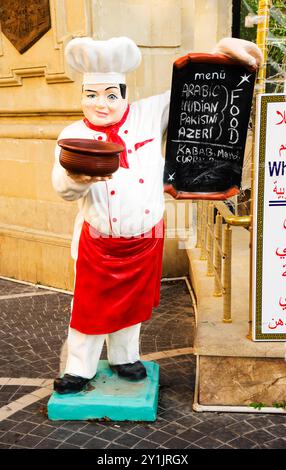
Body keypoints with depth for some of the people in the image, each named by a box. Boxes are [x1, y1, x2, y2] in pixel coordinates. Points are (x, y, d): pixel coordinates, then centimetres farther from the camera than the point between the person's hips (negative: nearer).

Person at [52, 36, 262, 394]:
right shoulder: (74, 135, -9)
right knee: (90, 305, 11)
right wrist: (78, 178, -47)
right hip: (98, 241, -2)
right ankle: (79, 369, 32)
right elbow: (63, 187, -23)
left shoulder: (149, 116, -4)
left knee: (132, 302, 20)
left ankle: (123, 357, 43)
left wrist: (223, 50, -18)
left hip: (145, 240, 2)